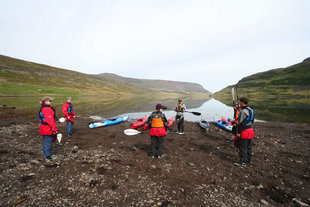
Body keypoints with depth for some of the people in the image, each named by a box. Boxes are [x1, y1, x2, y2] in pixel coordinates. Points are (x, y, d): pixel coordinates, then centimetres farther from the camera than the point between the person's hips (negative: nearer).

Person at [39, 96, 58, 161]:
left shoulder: (43, 108, 13)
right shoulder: (47, 109, -22)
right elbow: (50, 121, -26)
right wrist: (54, 129, -22)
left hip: (45, 129, 11)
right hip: (48, 129, -11)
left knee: (45, 142, 21)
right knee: (48, 142, 0)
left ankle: (45, 154, 35)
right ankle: (48, 156, 11)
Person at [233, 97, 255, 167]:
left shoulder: (243, 111, -21)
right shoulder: (250, 110, 9)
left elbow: (241, 123, -22)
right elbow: (252, 120, 19)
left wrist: (238, 132, -18)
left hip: (244, 131, -10)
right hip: (250, 129, 10)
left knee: (242, 147, 0)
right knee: (248, 146, 20)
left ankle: (243, 162, 8)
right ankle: (248, 159, 33)